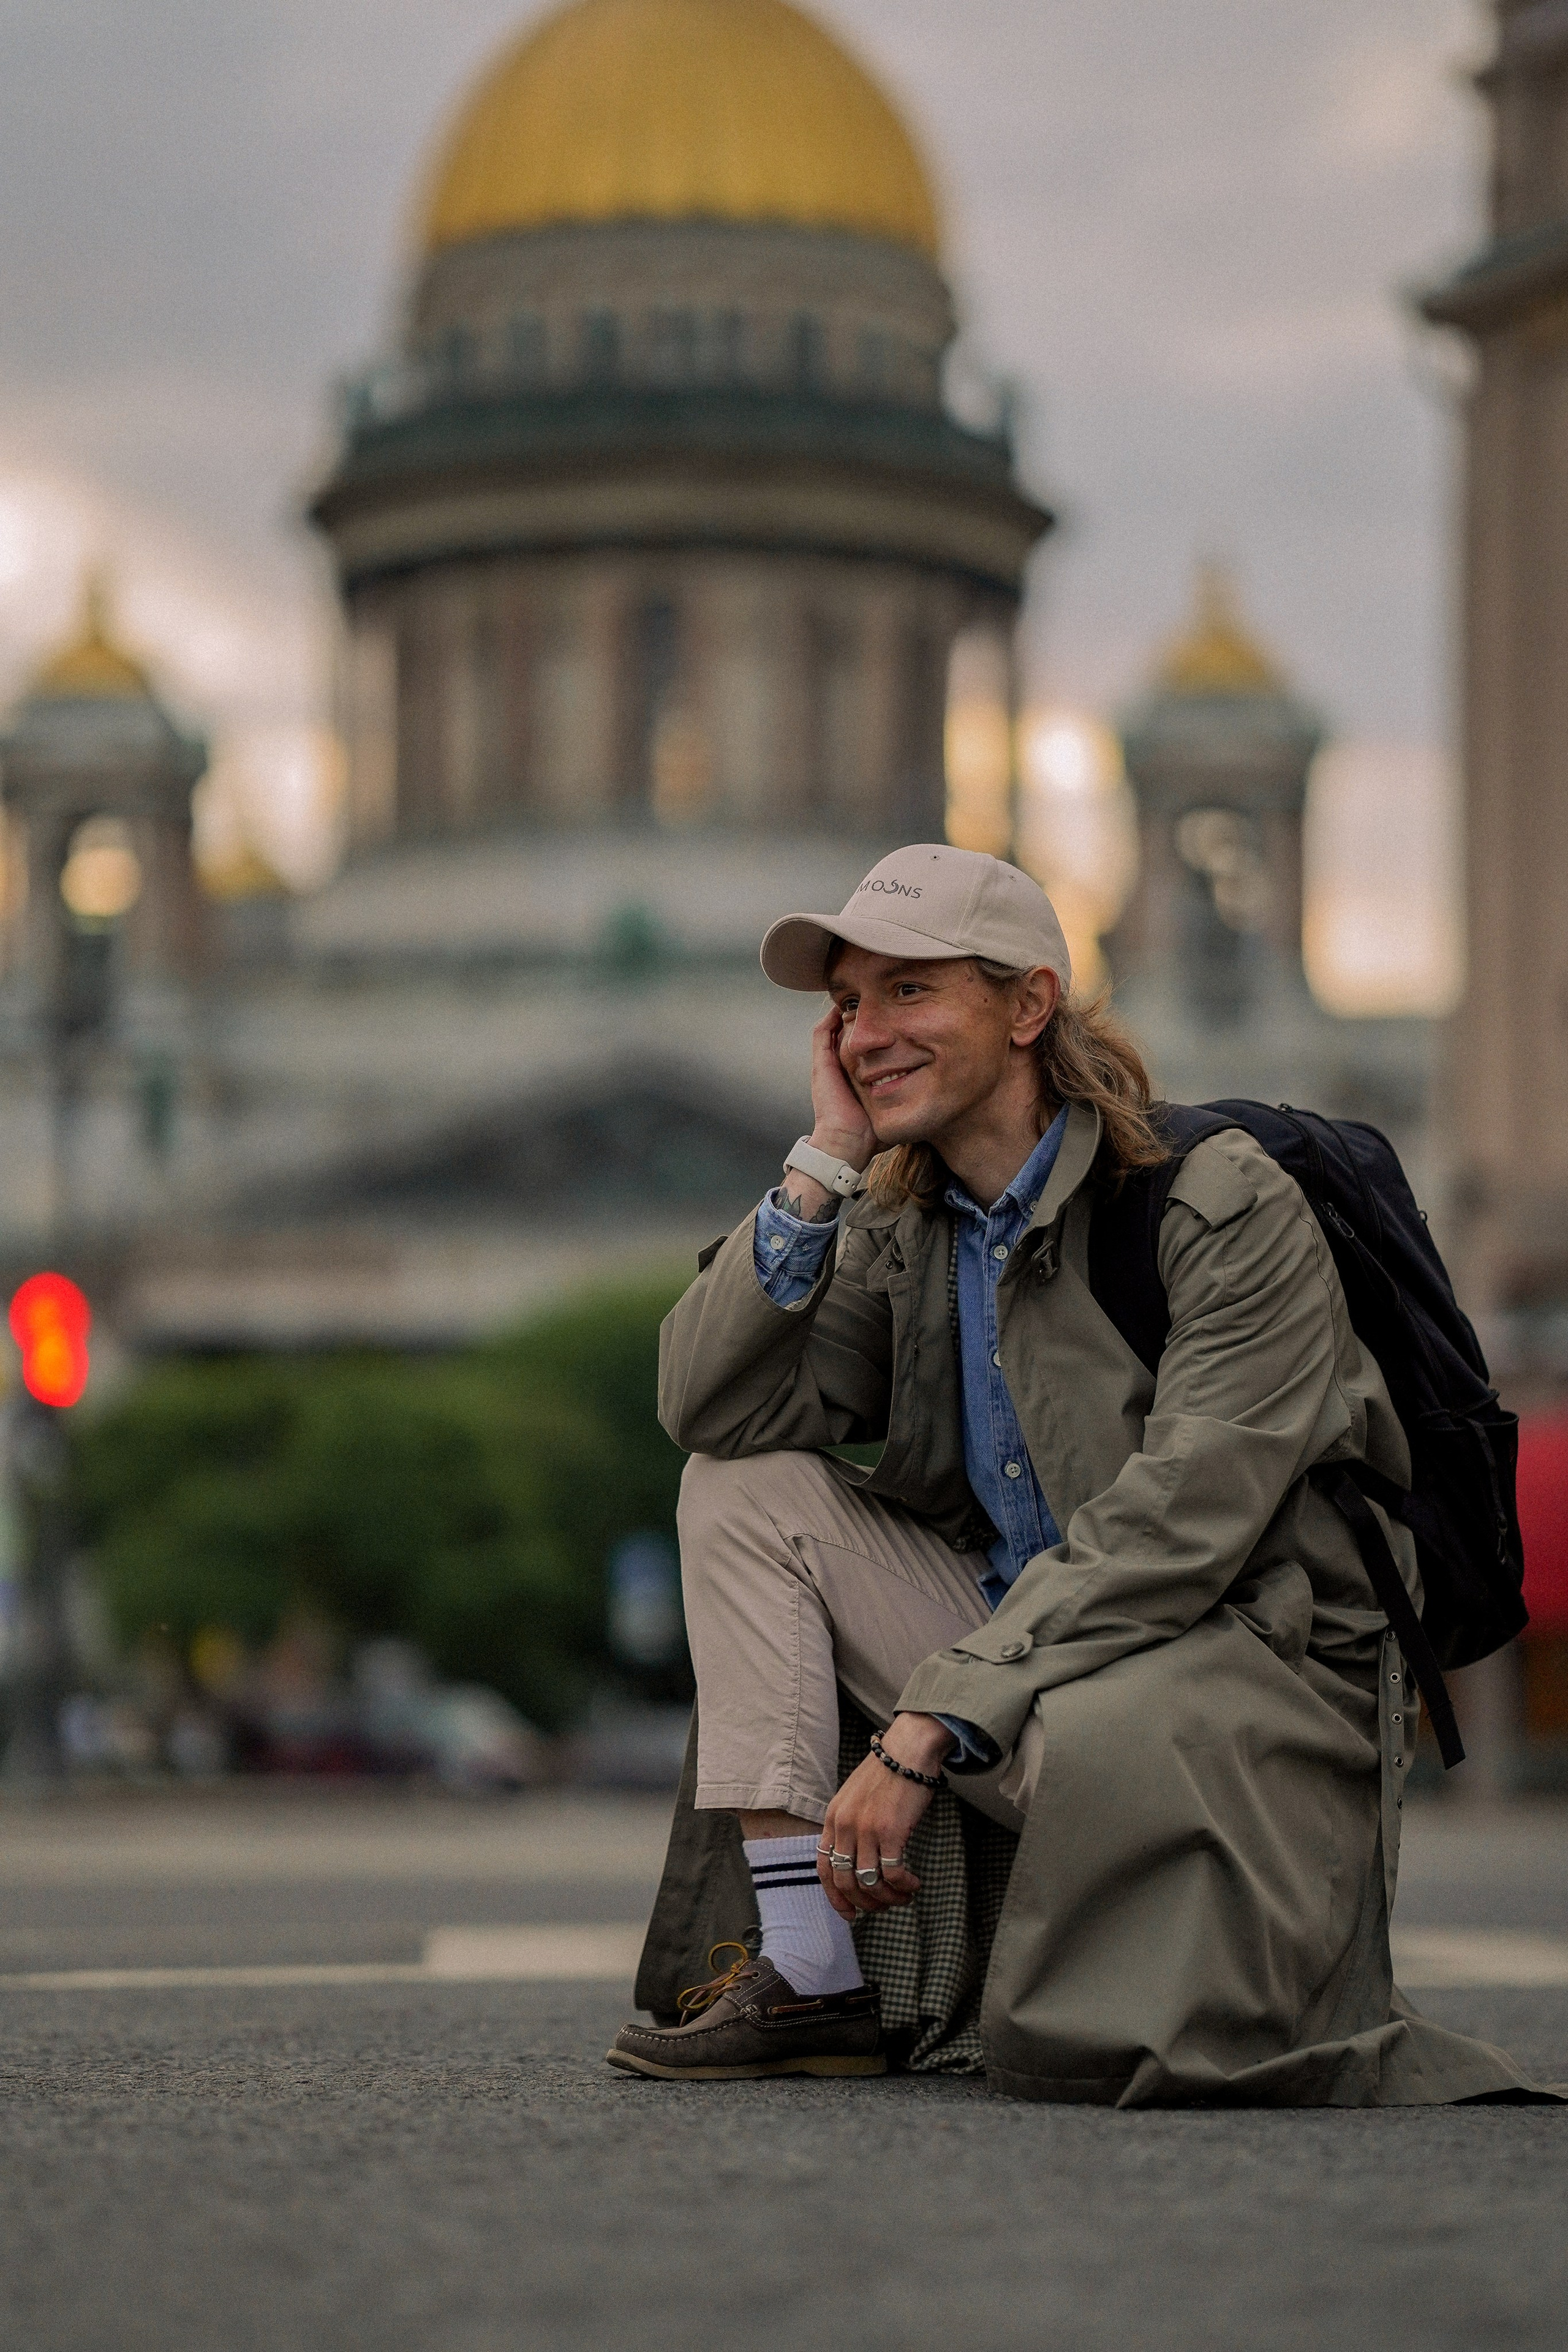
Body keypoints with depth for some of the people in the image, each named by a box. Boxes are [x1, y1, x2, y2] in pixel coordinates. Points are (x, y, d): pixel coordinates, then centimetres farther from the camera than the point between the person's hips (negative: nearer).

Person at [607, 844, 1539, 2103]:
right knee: (744, 1486, -2)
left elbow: (1172, 1528, -21)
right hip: (1025, 1650, 7)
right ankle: (808, 1981, -7)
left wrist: (923, 1732, -25)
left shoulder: (1229, 1207, -12)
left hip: (1258, 1662, -7)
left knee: (1085, 1729, -42)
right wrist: (826, 1160, -5)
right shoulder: (903, 1223, 10)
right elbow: (711, 1406, 1)